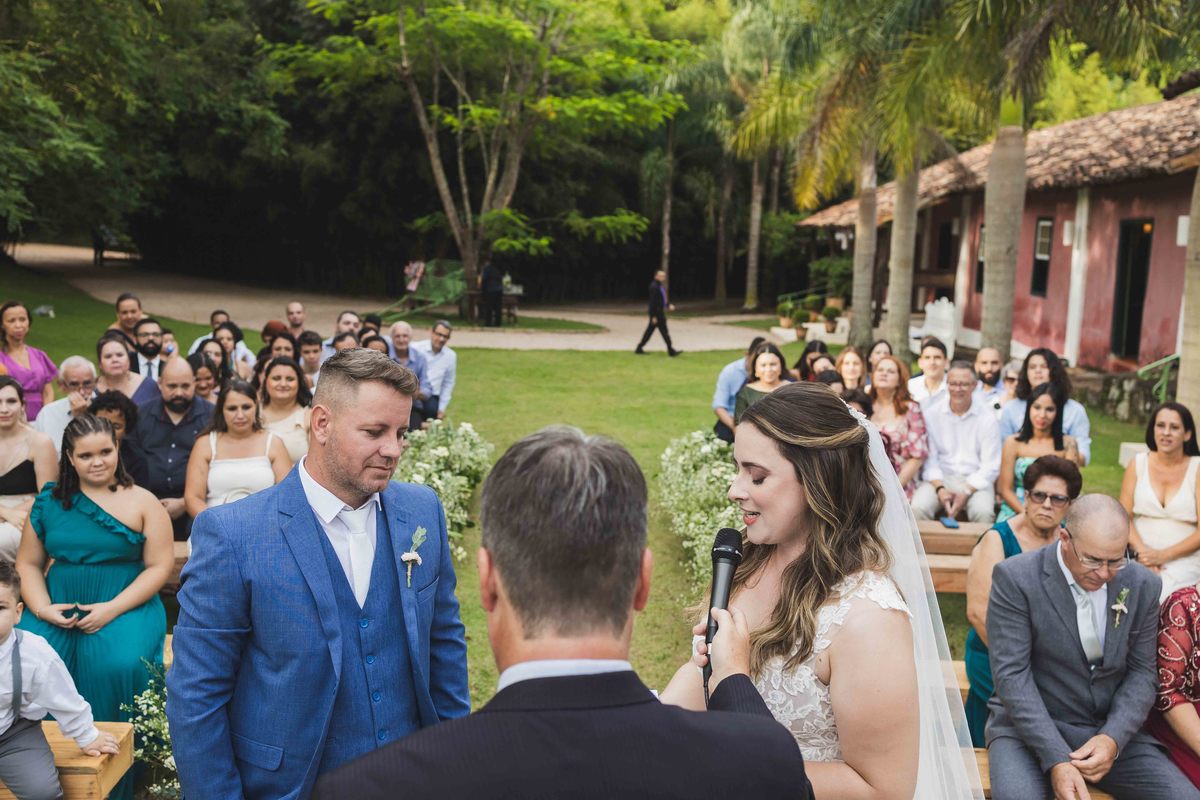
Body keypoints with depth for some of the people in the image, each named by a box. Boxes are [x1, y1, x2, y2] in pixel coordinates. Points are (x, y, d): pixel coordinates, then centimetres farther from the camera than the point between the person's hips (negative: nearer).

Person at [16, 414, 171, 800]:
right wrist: (43, 609, -7)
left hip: (126, 607, -3)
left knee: (118, 665, -31)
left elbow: (160, 566, -4)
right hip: (57, 610, 3)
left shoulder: (142, 502, 0)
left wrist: (112, 609, -14)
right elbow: (28, 564, 11)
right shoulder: (49, 500, 8)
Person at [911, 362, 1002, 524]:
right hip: (940, 478, 1)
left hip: (975, 480, 0)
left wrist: (965, 493, -14)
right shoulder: (931, 413, 3)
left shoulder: (987, 418, 1)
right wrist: (940, 488, -16)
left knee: (983, 512, -31)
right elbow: (929, 458, 0)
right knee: (918, 508, -29)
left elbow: (990, 467, -1)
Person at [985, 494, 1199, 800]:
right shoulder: (1015, 578, -13)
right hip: (1030, 725, -4)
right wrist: (1056, 759, -23)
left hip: (1112, 731, 4)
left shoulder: (1143, 585, 0)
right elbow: (1011, 673, -15)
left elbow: (1142, 672, 4)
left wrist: (1113, 738, -13)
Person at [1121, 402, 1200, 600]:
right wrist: (1142, 551, -13)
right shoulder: (1138, 464, 4)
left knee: (1160, 596, -27)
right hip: (1140, 555, 2)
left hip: (1183, 560, -2)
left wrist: (1163, 556, -14)